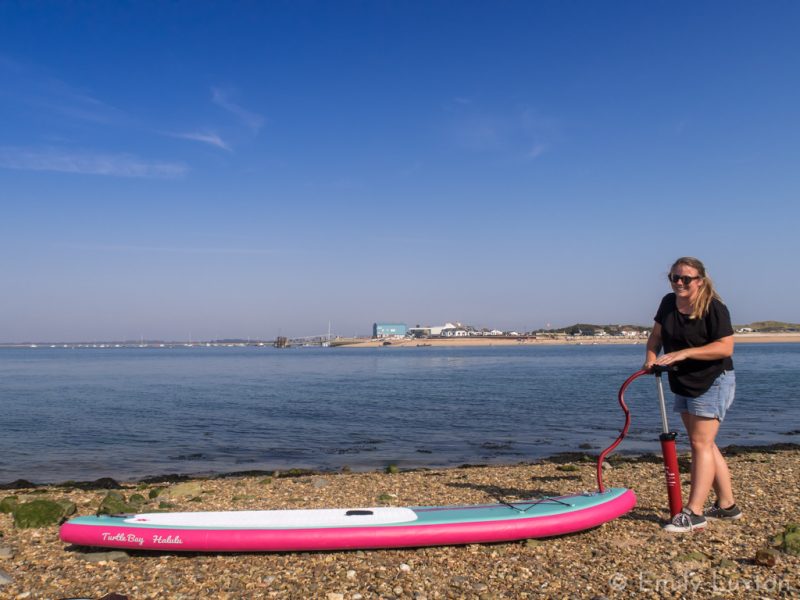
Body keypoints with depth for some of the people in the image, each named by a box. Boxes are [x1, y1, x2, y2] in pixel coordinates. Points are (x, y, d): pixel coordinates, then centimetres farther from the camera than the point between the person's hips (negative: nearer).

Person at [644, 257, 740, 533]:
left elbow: (725, 347, -22)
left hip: (712, 383, -8)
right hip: (683, 384, 8)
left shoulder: (714, 308, -16)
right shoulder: (668, 303, 4)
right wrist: (651, 358, -8)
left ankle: (694, 513, -7)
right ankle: (727, 505, 25)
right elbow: (656, 336, 11)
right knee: (704, 444, 13)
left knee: (701, 444, -10)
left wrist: (685, 353, -27)